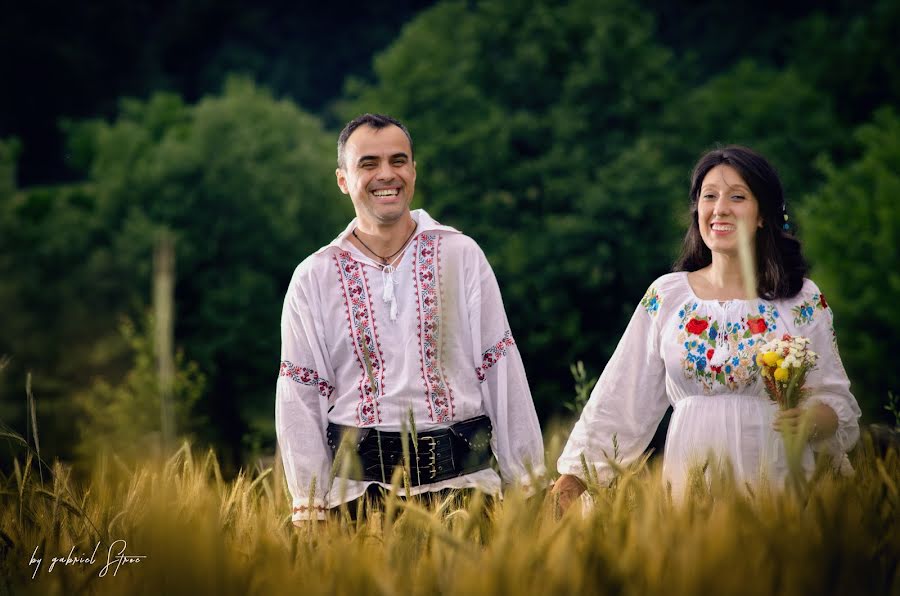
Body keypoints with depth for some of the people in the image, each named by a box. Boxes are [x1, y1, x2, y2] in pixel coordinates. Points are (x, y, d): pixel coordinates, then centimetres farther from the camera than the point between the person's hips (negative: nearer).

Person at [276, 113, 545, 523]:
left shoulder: (462, 256, 4)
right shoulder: (313, 279, 4)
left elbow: (502, 373, 4)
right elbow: (300, 399, 5)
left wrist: (525, 483, 1)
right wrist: (309, 505, -1)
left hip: (462, 481, 0)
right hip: (361, 487, 0)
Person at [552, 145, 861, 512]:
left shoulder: (803, 300, 2)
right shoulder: (667, 296, 5)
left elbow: (838, 402, 2)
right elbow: (620, 400, 6)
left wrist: (811, 420, -20)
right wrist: (572, 478, 0)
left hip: (777, 480, -1)